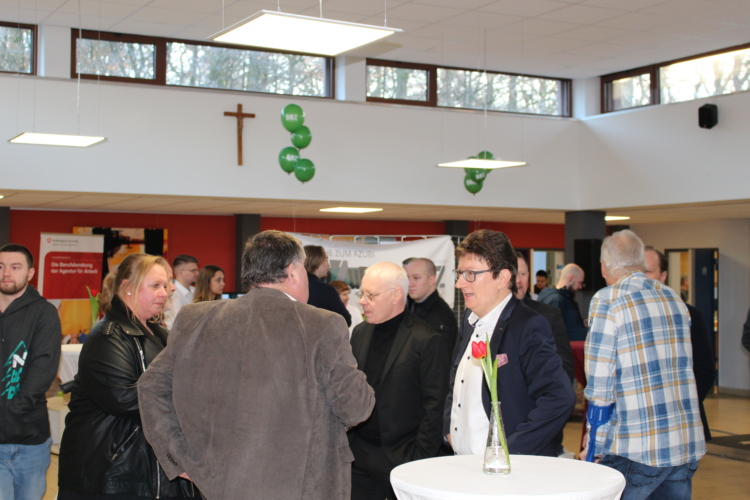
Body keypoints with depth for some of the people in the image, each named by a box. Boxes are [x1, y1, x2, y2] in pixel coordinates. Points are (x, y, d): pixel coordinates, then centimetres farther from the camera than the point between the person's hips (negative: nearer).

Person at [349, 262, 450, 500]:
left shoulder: (427, 341, -10)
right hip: (359, 458, 6)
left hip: (402, 458, -5)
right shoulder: (360, 333, 11)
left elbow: (434, 407, -11)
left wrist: (419, 457, -13)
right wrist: (346, 445, 7)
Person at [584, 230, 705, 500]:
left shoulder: (608, 300, -8)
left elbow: (599, 387, -11)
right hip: (689, 446, 6)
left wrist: (595, 445, -2)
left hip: (638, 449, -6)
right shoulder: (674, 299, 10)